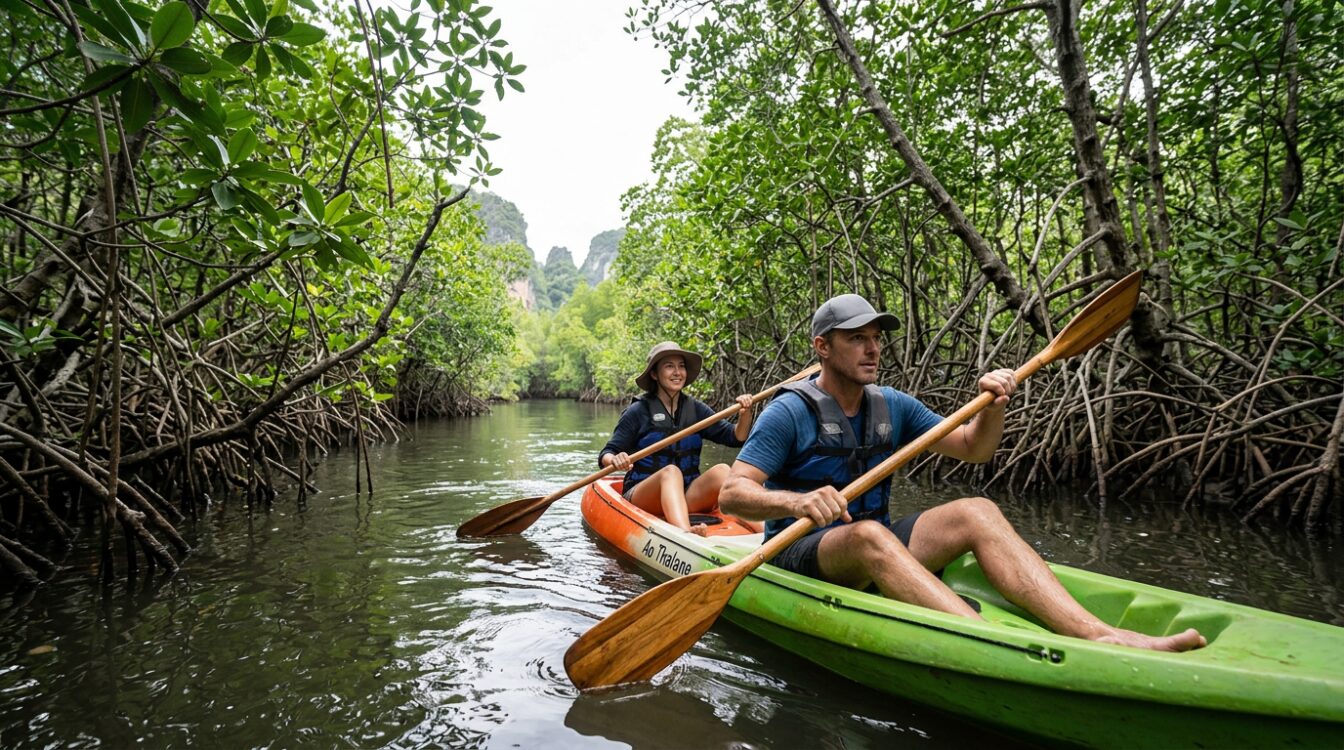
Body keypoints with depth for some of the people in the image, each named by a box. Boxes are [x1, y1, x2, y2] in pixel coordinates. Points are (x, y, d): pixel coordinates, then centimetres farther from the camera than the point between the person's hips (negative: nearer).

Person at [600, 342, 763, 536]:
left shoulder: (695, 408, 10)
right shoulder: (638, 411, -1)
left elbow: (735, 438, 5)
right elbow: (606, 454, -3)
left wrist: (745, 414, -14)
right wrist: (615, 460, -26)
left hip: (687, 497, 4)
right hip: (642, 496, -3)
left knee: (721, 470, -23)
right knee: (671, 471, -33)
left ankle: (764, 528, -44)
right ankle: (685, 534, -61)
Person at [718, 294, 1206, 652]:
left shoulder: (892, 406, 8)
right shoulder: (789, 412, -11)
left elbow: (974, 450, 11)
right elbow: (731, 495, -19)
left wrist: (993, 407, -10)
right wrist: (796, 501, -39)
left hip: (875, 543, 6)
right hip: (802, 555, -5)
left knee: (975, 512, -17)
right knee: (868, 534, -38)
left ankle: (1098, 635, -32)